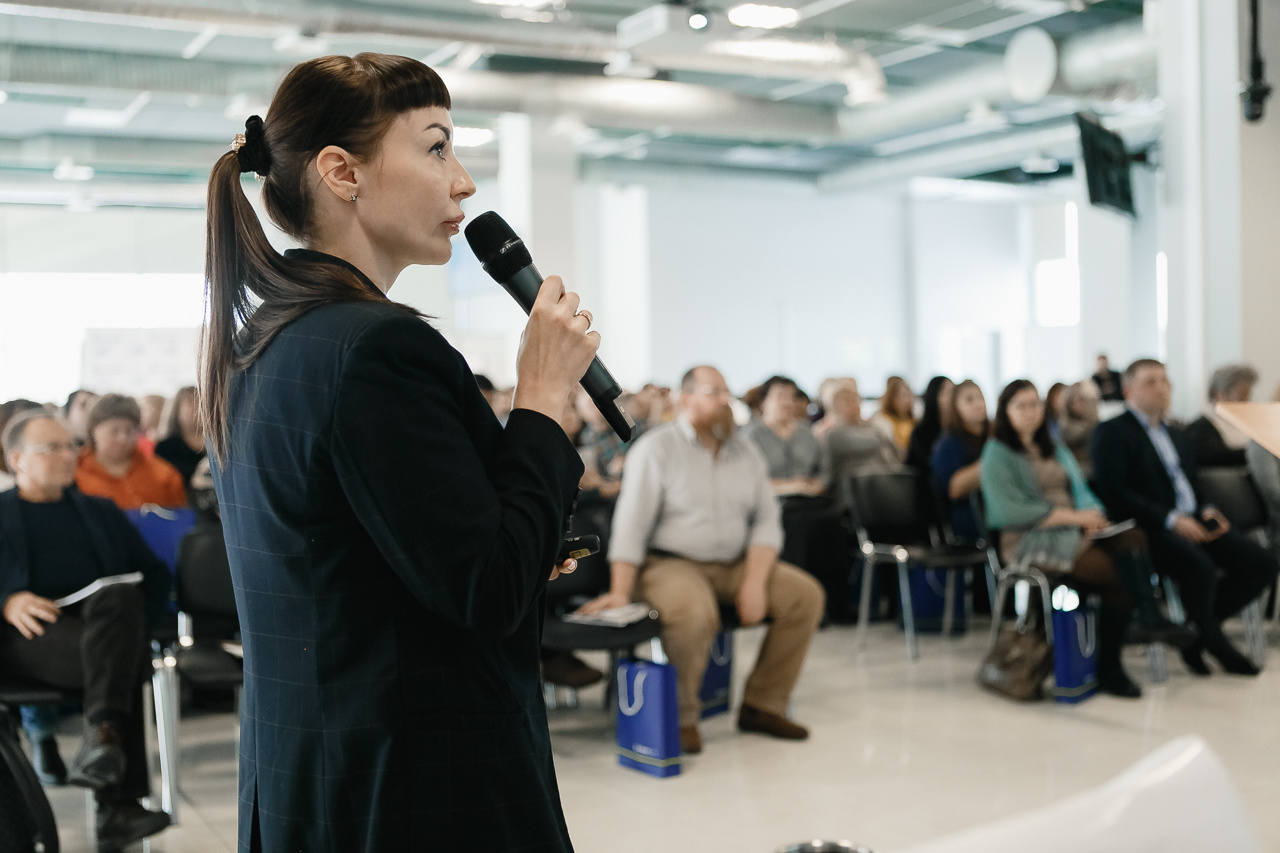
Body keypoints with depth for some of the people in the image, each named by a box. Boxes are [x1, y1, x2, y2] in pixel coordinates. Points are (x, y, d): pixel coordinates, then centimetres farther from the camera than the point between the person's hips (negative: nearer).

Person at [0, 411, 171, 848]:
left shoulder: (102, 512, 32)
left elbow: (154, 574, 21)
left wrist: (132, 618, 0)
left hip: (104, 624, 3)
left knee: (119, 596, -36)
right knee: (123, 661, -35)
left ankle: (102, 736, -46)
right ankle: (118, 805, -39)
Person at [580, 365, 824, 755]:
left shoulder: (745, 452, 11)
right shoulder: (657, 448, -5)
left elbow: (766, 521, 6)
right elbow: (632, 523, -12)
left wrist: (754, 581, -10)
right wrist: (620, 592, -20)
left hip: (735, 563, 6)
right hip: (671, 562, -6)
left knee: (806, 594, -11)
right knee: (694, 612, -37)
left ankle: (762, 704, -2)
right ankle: (681, 717, -13)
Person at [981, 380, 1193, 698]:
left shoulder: (1053, 448, 25)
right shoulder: (997, 454, 1)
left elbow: (1079, 488, 17)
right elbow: (1012, 510, -12)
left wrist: (1092, 513, -8)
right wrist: (1074, 516, -14)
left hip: (1074, 529, 6)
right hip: (1030, 539, -6)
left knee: (1133, 537, -25)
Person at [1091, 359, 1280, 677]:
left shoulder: (1176, 434, 25)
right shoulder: (1112, 432, -2)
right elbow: (1113, 492, -13)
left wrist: (1207, 512, 4)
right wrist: (1170, 519, -20)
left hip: (1192, 522, 8)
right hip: (1151, 530, -8)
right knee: (1200, 567, -34)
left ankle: (1195, 630, 1)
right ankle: (1214, 643, -6)